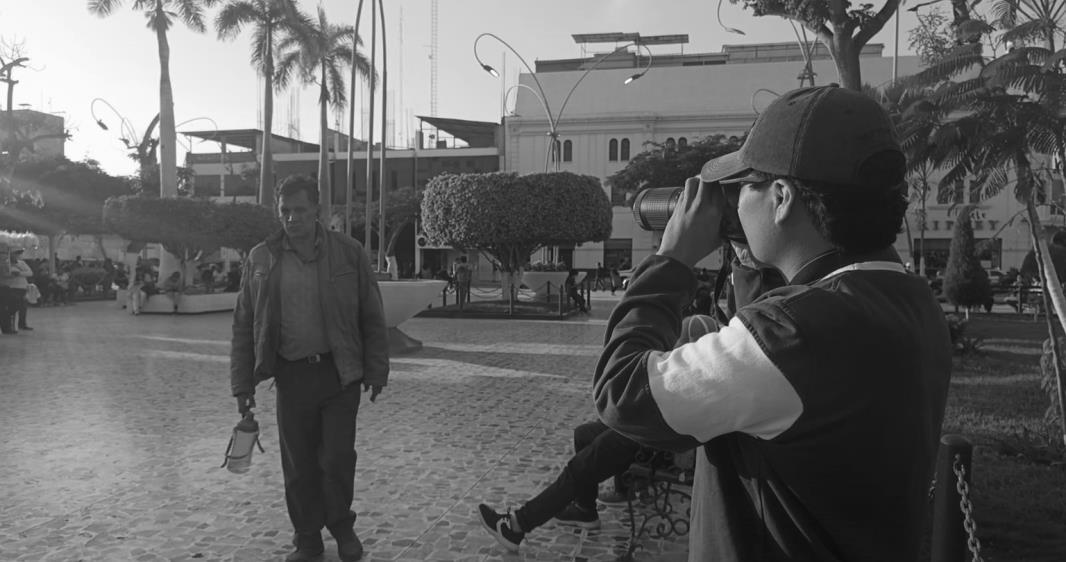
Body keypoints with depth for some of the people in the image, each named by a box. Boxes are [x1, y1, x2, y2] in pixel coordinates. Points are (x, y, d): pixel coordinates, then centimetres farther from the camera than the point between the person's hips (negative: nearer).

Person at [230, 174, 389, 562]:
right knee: (298, 465, 9)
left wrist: (376, 371, -2)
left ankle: (342, 528, 29)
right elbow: (243, 325, 6)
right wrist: (243, 384, 2)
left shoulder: (348, 253, -2)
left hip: (340, 373, -1)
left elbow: (372, 318, 1)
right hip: (291, 375, 2)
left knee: (337, 460, 3)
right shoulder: (260, 259, 2)